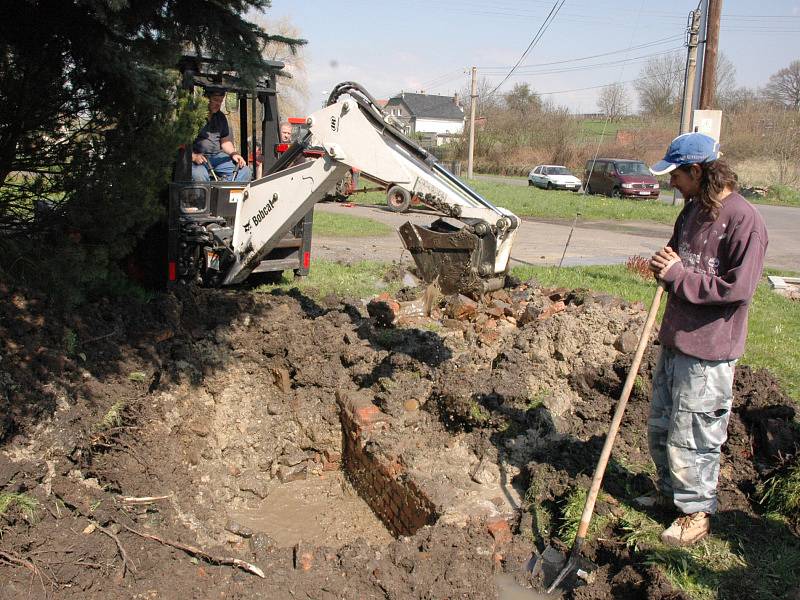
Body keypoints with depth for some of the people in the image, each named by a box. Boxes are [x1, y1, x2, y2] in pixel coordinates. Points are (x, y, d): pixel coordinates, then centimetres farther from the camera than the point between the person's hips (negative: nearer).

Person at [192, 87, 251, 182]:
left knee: (244, 170, -12)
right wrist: (193, 156, -22)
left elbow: (225, 141, 23)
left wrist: (234, 153, 3)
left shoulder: (221, 117, 17)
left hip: (217, 156, 6)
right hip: (198, 158, -6)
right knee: (199, 176, -37)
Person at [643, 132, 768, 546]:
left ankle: (697, 513, 22)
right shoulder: (693, 210, 10)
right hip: (674, 340, 9)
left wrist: (679, 276, -21)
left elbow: (738, 289, -23)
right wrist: (665, 265, 0)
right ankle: (672, 492, 39)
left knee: (691, 437, 3)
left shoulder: (743, 220, -18)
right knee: (659, 427, 19)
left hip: (708, 351, -9)